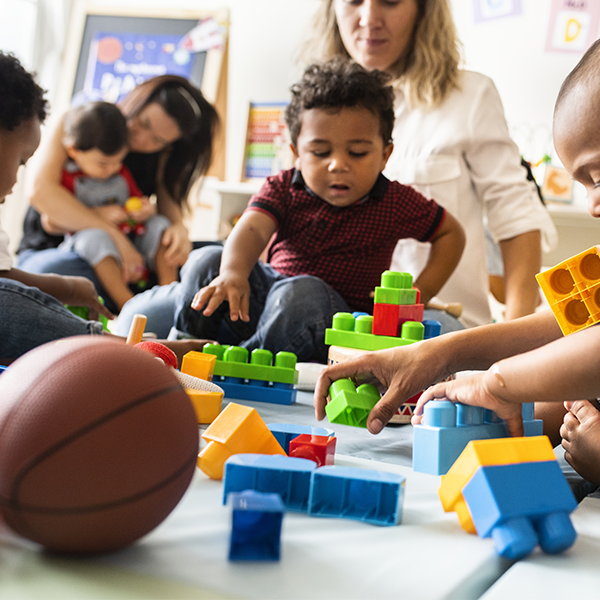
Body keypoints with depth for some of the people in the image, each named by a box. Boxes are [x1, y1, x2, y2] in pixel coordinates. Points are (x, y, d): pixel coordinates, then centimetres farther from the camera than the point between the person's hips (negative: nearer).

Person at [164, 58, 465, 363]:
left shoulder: (395, 202, -5)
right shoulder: (282, 188, -3)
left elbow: (451, 233, 7)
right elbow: (252, 229, -22)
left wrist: (418, 294, -5)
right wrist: (233, 273, -45)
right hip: (269, 291, 3)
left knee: (302, 293, -38)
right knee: (206, 262, -14)